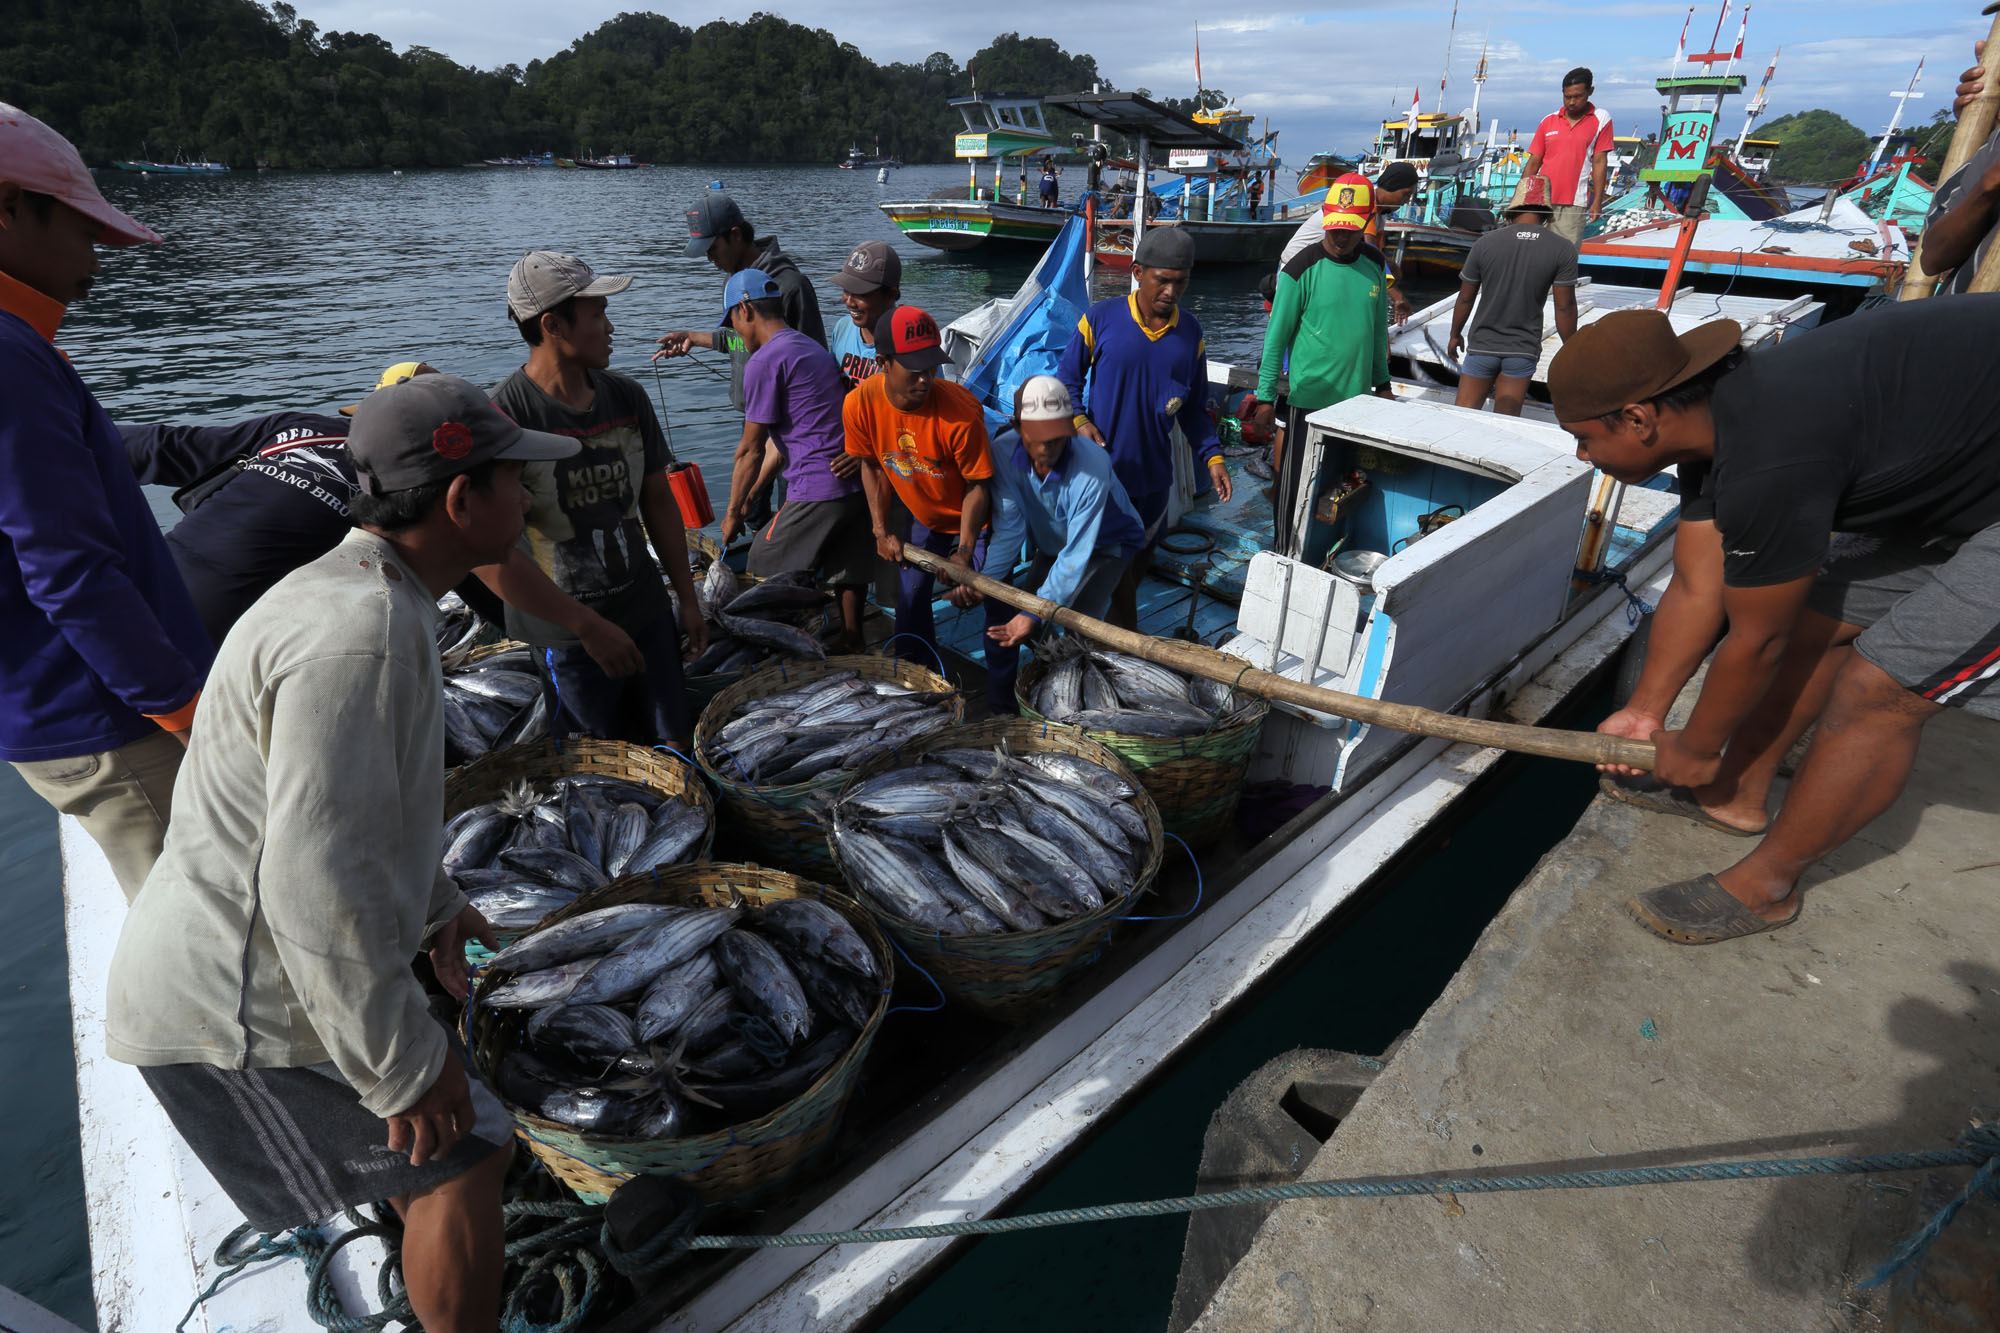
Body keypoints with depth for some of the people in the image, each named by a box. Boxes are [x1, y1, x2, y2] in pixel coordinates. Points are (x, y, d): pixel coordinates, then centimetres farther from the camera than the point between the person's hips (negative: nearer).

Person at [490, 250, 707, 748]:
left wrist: (688, 599, 11)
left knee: (675, 747, 15)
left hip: (648, 614, 5)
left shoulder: (627, 397, 2)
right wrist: (589, 627, -19)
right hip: (566, 638, -5)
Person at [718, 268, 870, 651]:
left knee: (762, 573, 7)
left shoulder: (764, 362, -8)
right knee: (846, 581, 12)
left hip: (817, 493, -8)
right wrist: (750, 498, 26)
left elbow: (751, 451, -5)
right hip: (854, 482, 8)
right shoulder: (813, 349, 21)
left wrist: (733, 512, 7)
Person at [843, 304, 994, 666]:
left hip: (971, 518, -4)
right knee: (910, 597, 11)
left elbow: (977, 485, -23)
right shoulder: (859, 404, -22)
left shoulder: (960, 410, -34)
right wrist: (881, 531, -5)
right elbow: (872, 465, -3)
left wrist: (964, 552, -29)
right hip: (921, 517, 4)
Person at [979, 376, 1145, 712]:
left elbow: (1077, 555, -38)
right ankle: (1000, 707, 11)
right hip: (1049, 544, 5)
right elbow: (1008, 528, -22)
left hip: (1105, 544, -5)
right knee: (999, 602, -6)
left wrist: (1035, 613, -43)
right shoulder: (1004, 451, -26)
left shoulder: (1092, 467, -39)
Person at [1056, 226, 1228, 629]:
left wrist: (1212, 456, -3)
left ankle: (1116, 617, 43)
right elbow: (1066, 379, 0)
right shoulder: (1101, 319, -11)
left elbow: (1194, 408, 8)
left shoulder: (1190, 333, 1)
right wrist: (1079, 420, -18)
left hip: (1155, 470, 4)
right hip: (1103, 465, -4)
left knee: (1141, 552, 19)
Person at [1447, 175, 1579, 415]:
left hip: (1482, 344, 0)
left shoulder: (1485, 243, -6)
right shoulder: (1563, 250, -6)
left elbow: (1465, 299, 1)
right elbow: (1565, 307, -5)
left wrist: (1455, 335, 16)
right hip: (1523, 350, 0)